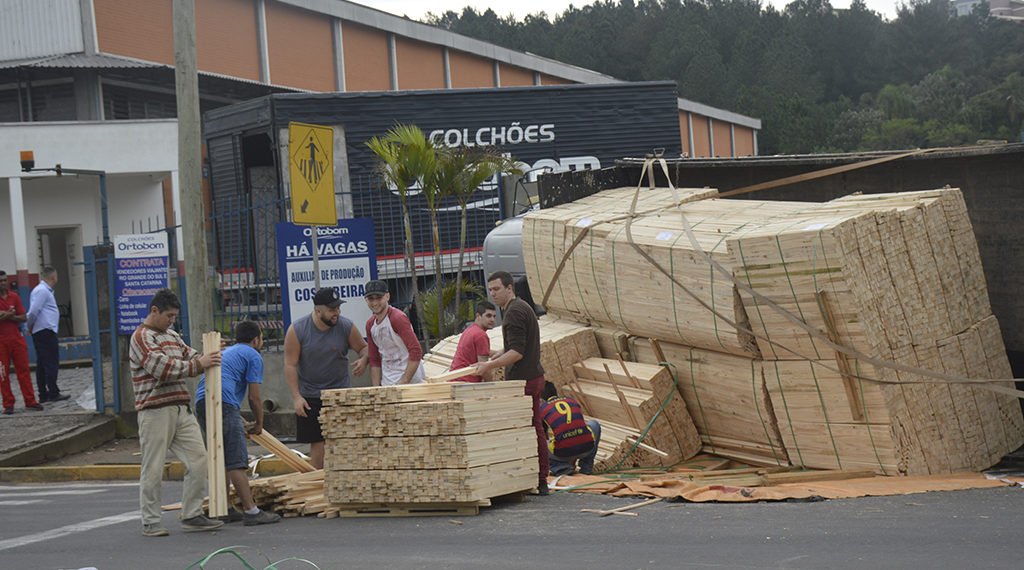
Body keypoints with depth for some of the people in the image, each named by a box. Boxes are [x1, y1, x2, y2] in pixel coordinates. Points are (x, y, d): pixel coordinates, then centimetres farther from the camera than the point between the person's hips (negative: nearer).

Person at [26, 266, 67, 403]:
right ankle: (53, 393, -6)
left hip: (39, 333, 10)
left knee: (42, 364, 9)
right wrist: (30, 326, -4)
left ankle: (43, 394, 12)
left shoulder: (44, 290, 19)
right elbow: (33, 311, -18)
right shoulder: (42, 291, -12)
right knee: (51, 362, -7)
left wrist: (30, 326, 12)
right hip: (46, 331, -10)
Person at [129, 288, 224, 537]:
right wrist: (198, 364, -15)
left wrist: (208, 358, 0)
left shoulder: (171, 335, 19)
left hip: (182, 409, 8)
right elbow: (162, 368, -18)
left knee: (198, 460, 2)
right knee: (153, 469, -1)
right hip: (156, 411, -8)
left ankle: (192, 515, 10)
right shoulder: (141, 338, -7)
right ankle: (150, 522, 7)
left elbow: (191, 355, 22)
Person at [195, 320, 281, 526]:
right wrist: (259, 424, 18)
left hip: (201, 402, 8)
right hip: (223, 403, -8)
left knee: (222, 459, 16)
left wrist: (240, 423, 44)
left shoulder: (226, 352, 33)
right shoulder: (253, 356, 8)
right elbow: (254, 397, 3)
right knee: (236, 461, -10)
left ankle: (224, 510, 19)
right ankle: (251, 511, -13)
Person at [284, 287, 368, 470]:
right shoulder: (297, 330, -10)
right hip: (310, 396, -1)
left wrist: (363, 360, -16)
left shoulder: (346, 326, -6)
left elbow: (364, 347, 9)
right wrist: (296, 397, -13)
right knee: (317, 443, -1)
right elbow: (290, 365, -7)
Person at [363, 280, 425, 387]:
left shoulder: (398, 318, -14)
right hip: (387, 384, 7)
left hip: (409, 382, -7)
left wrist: (403, 383, -20)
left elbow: (416, 351, -20)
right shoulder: (370, 325, 9)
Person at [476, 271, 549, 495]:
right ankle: (541, 481, 12)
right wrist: (497, 357, 24)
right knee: (535, 429, 10)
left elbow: (517, 352, -22)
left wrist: (490, 365, -22)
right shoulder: (523, 307, 17)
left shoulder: (514, 312, -16)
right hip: (534, 377, 10)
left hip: (521, 380, -10)